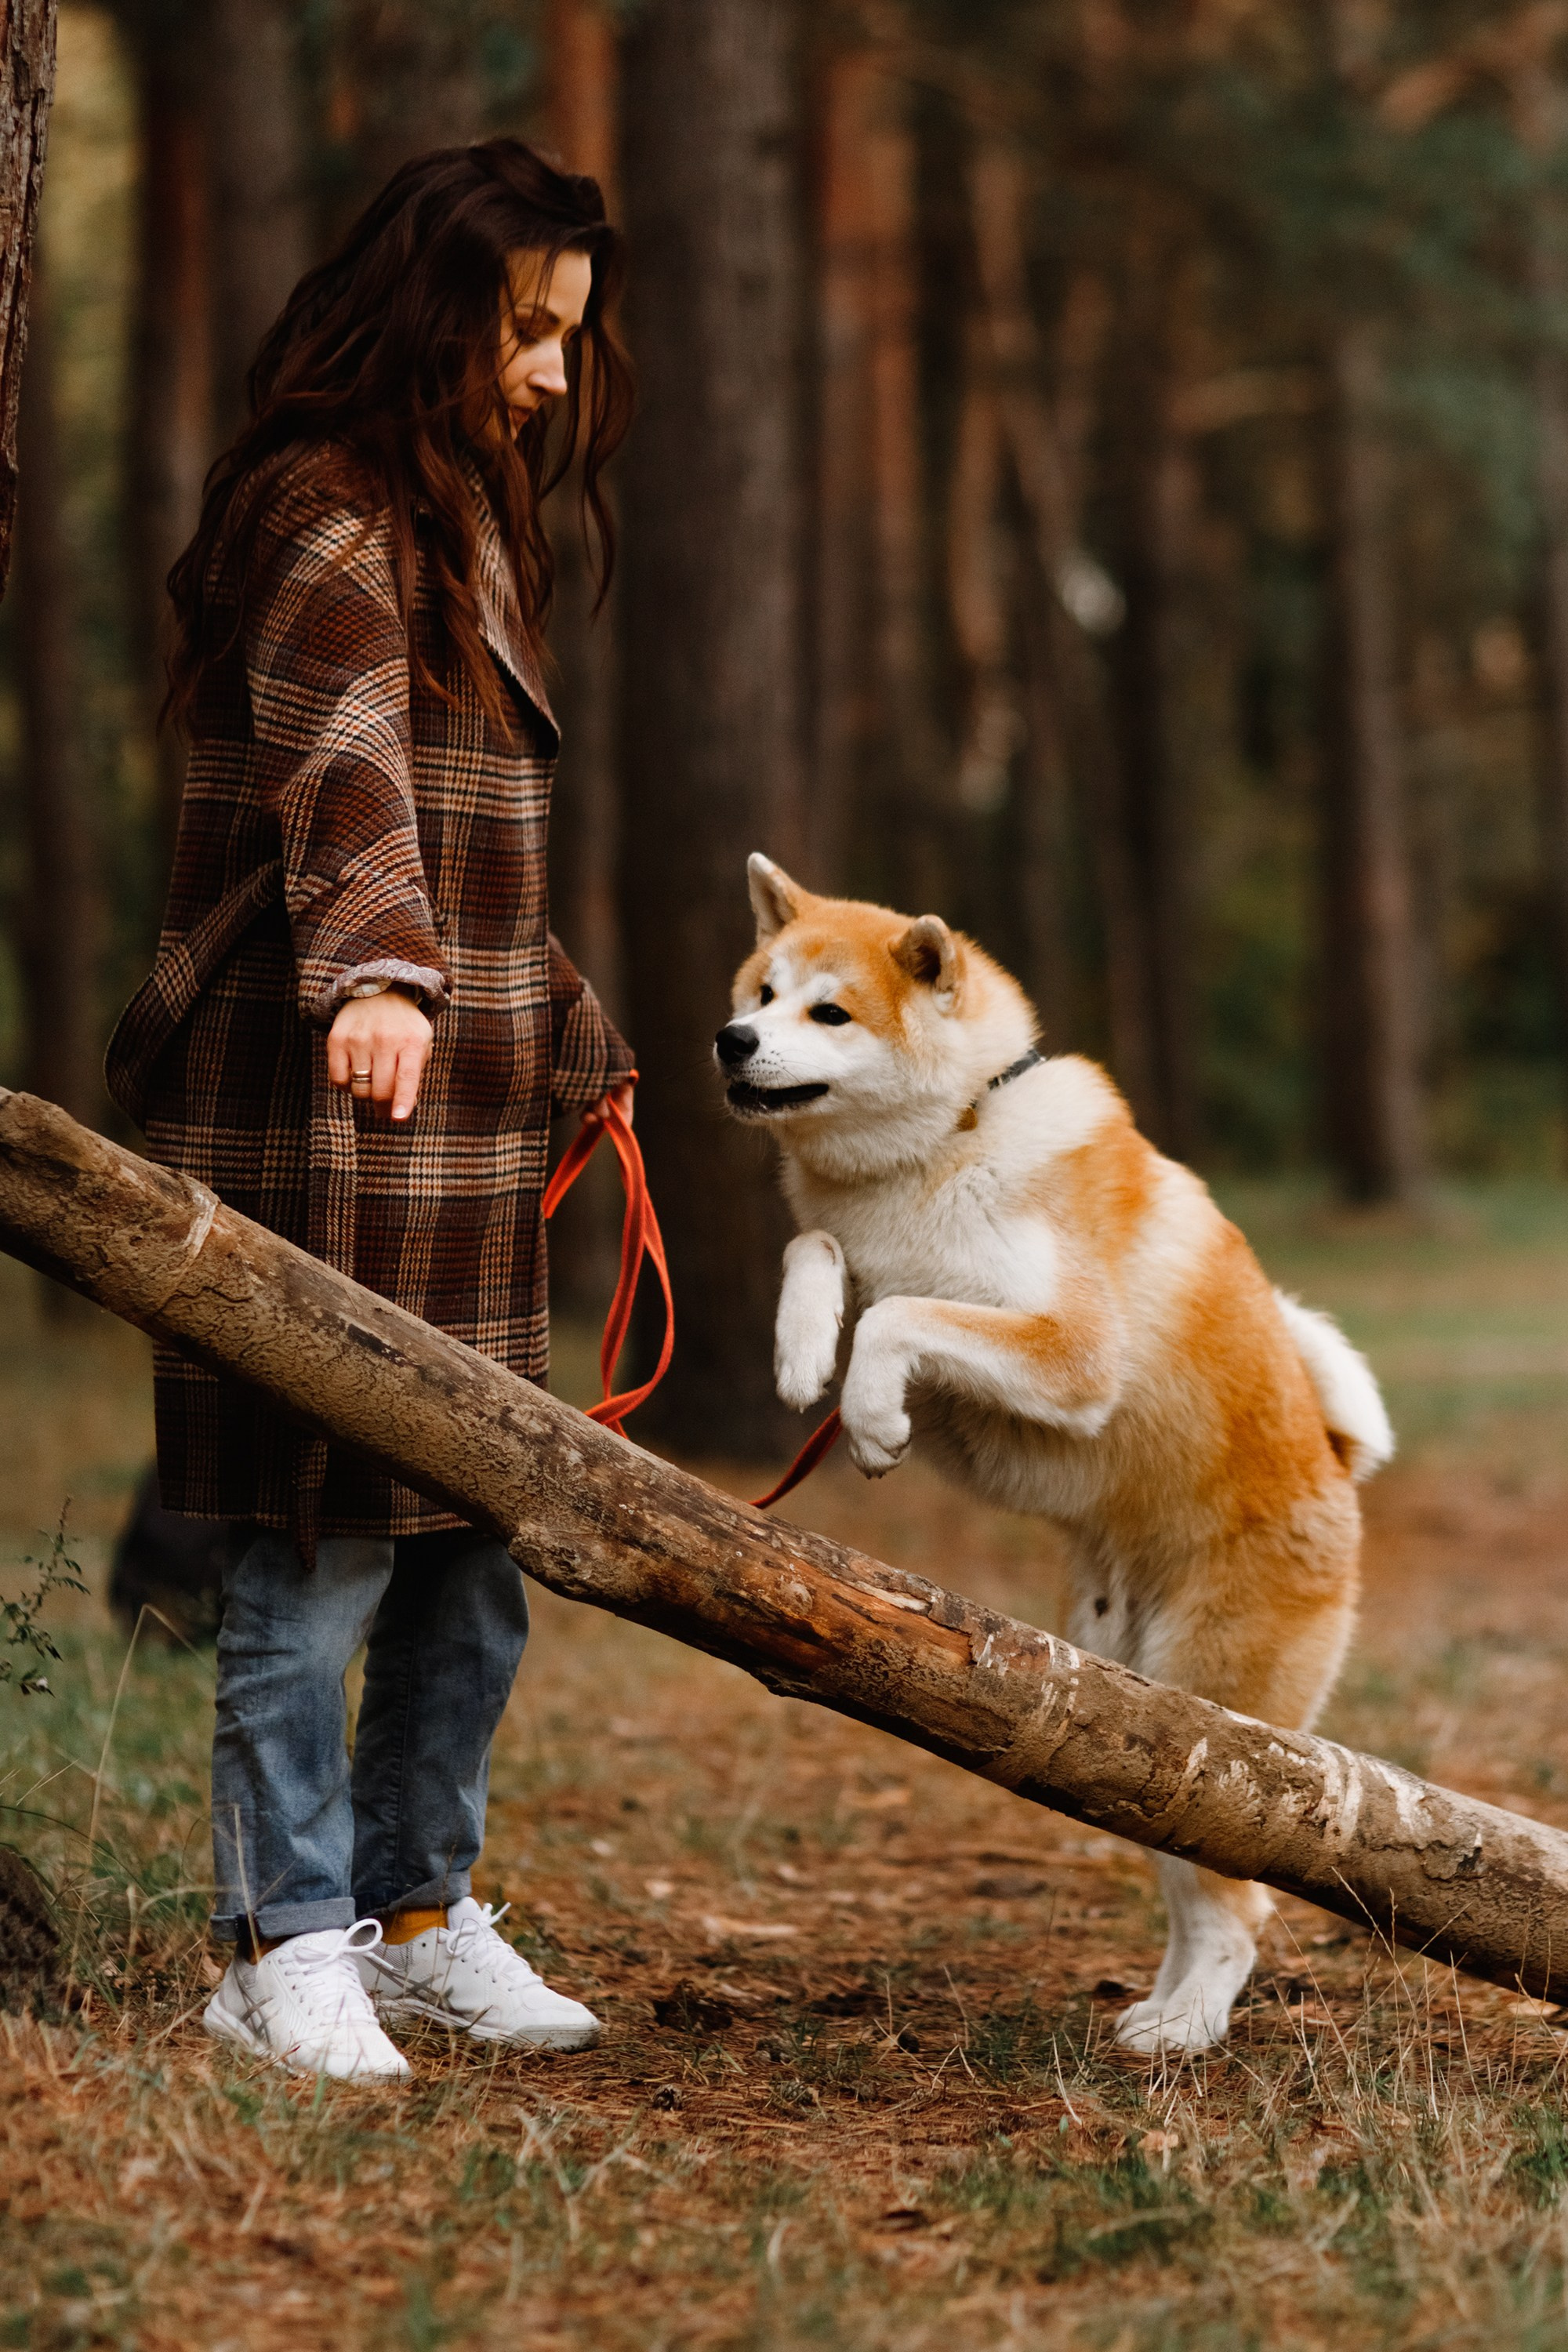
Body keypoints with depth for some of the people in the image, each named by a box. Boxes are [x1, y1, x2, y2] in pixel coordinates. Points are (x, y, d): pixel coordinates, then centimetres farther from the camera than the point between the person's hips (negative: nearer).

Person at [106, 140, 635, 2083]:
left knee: (469, 1553, 10)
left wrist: (576, 1045, 34)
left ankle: (420, 1919, 21)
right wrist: (378, 972, -44)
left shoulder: (467, 524, 21)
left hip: (462, 1136, 9)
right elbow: (341, 767, -29)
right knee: (320, 1542, -6)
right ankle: (283, 1953, 3)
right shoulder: (324, 515, -10)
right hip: (321, 1125, -9)